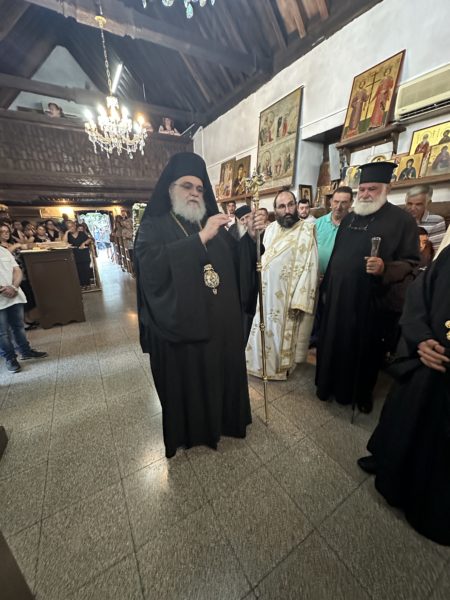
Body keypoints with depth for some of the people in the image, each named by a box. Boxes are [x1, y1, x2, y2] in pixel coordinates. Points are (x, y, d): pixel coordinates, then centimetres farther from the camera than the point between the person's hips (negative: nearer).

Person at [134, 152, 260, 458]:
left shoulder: (215, 226, 12)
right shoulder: (153, 227, -1)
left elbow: (238, 261, 6)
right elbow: (151, 263, -22)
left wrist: (250, 236, -12)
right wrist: (201, 238, -25)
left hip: (221, 321, 4)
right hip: (180, 324, -4)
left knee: (222, 374, 18)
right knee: (185, 382, 13)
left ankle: (222, 418, 46)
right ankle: (188, 431, 40)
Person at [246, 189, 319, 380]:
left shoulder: (306, 230, -12)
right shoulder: (271, 228, 7)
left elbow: (309, 267, -18)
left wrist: (299, 301, -23)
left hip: (289, 295, -6)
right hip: (267, 292, 6)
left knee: (284, 333, 9)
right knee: (265, 331, 17)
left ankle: (282, 365, 31)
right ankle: (264, 362, 39)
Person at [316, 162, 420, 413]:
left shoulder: (402, 220, -4)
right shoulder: (349, 219, 12)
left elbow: (411, 262, -7)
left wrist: (385, 269, -28)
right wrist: (327, 286, 15)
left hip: (375, 299, -4)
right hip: (340, 296, 5)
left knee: (366, 348, 10)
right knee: (334, 343, 11)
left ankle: (362, 392, 34)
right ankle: (330, 384, 32)